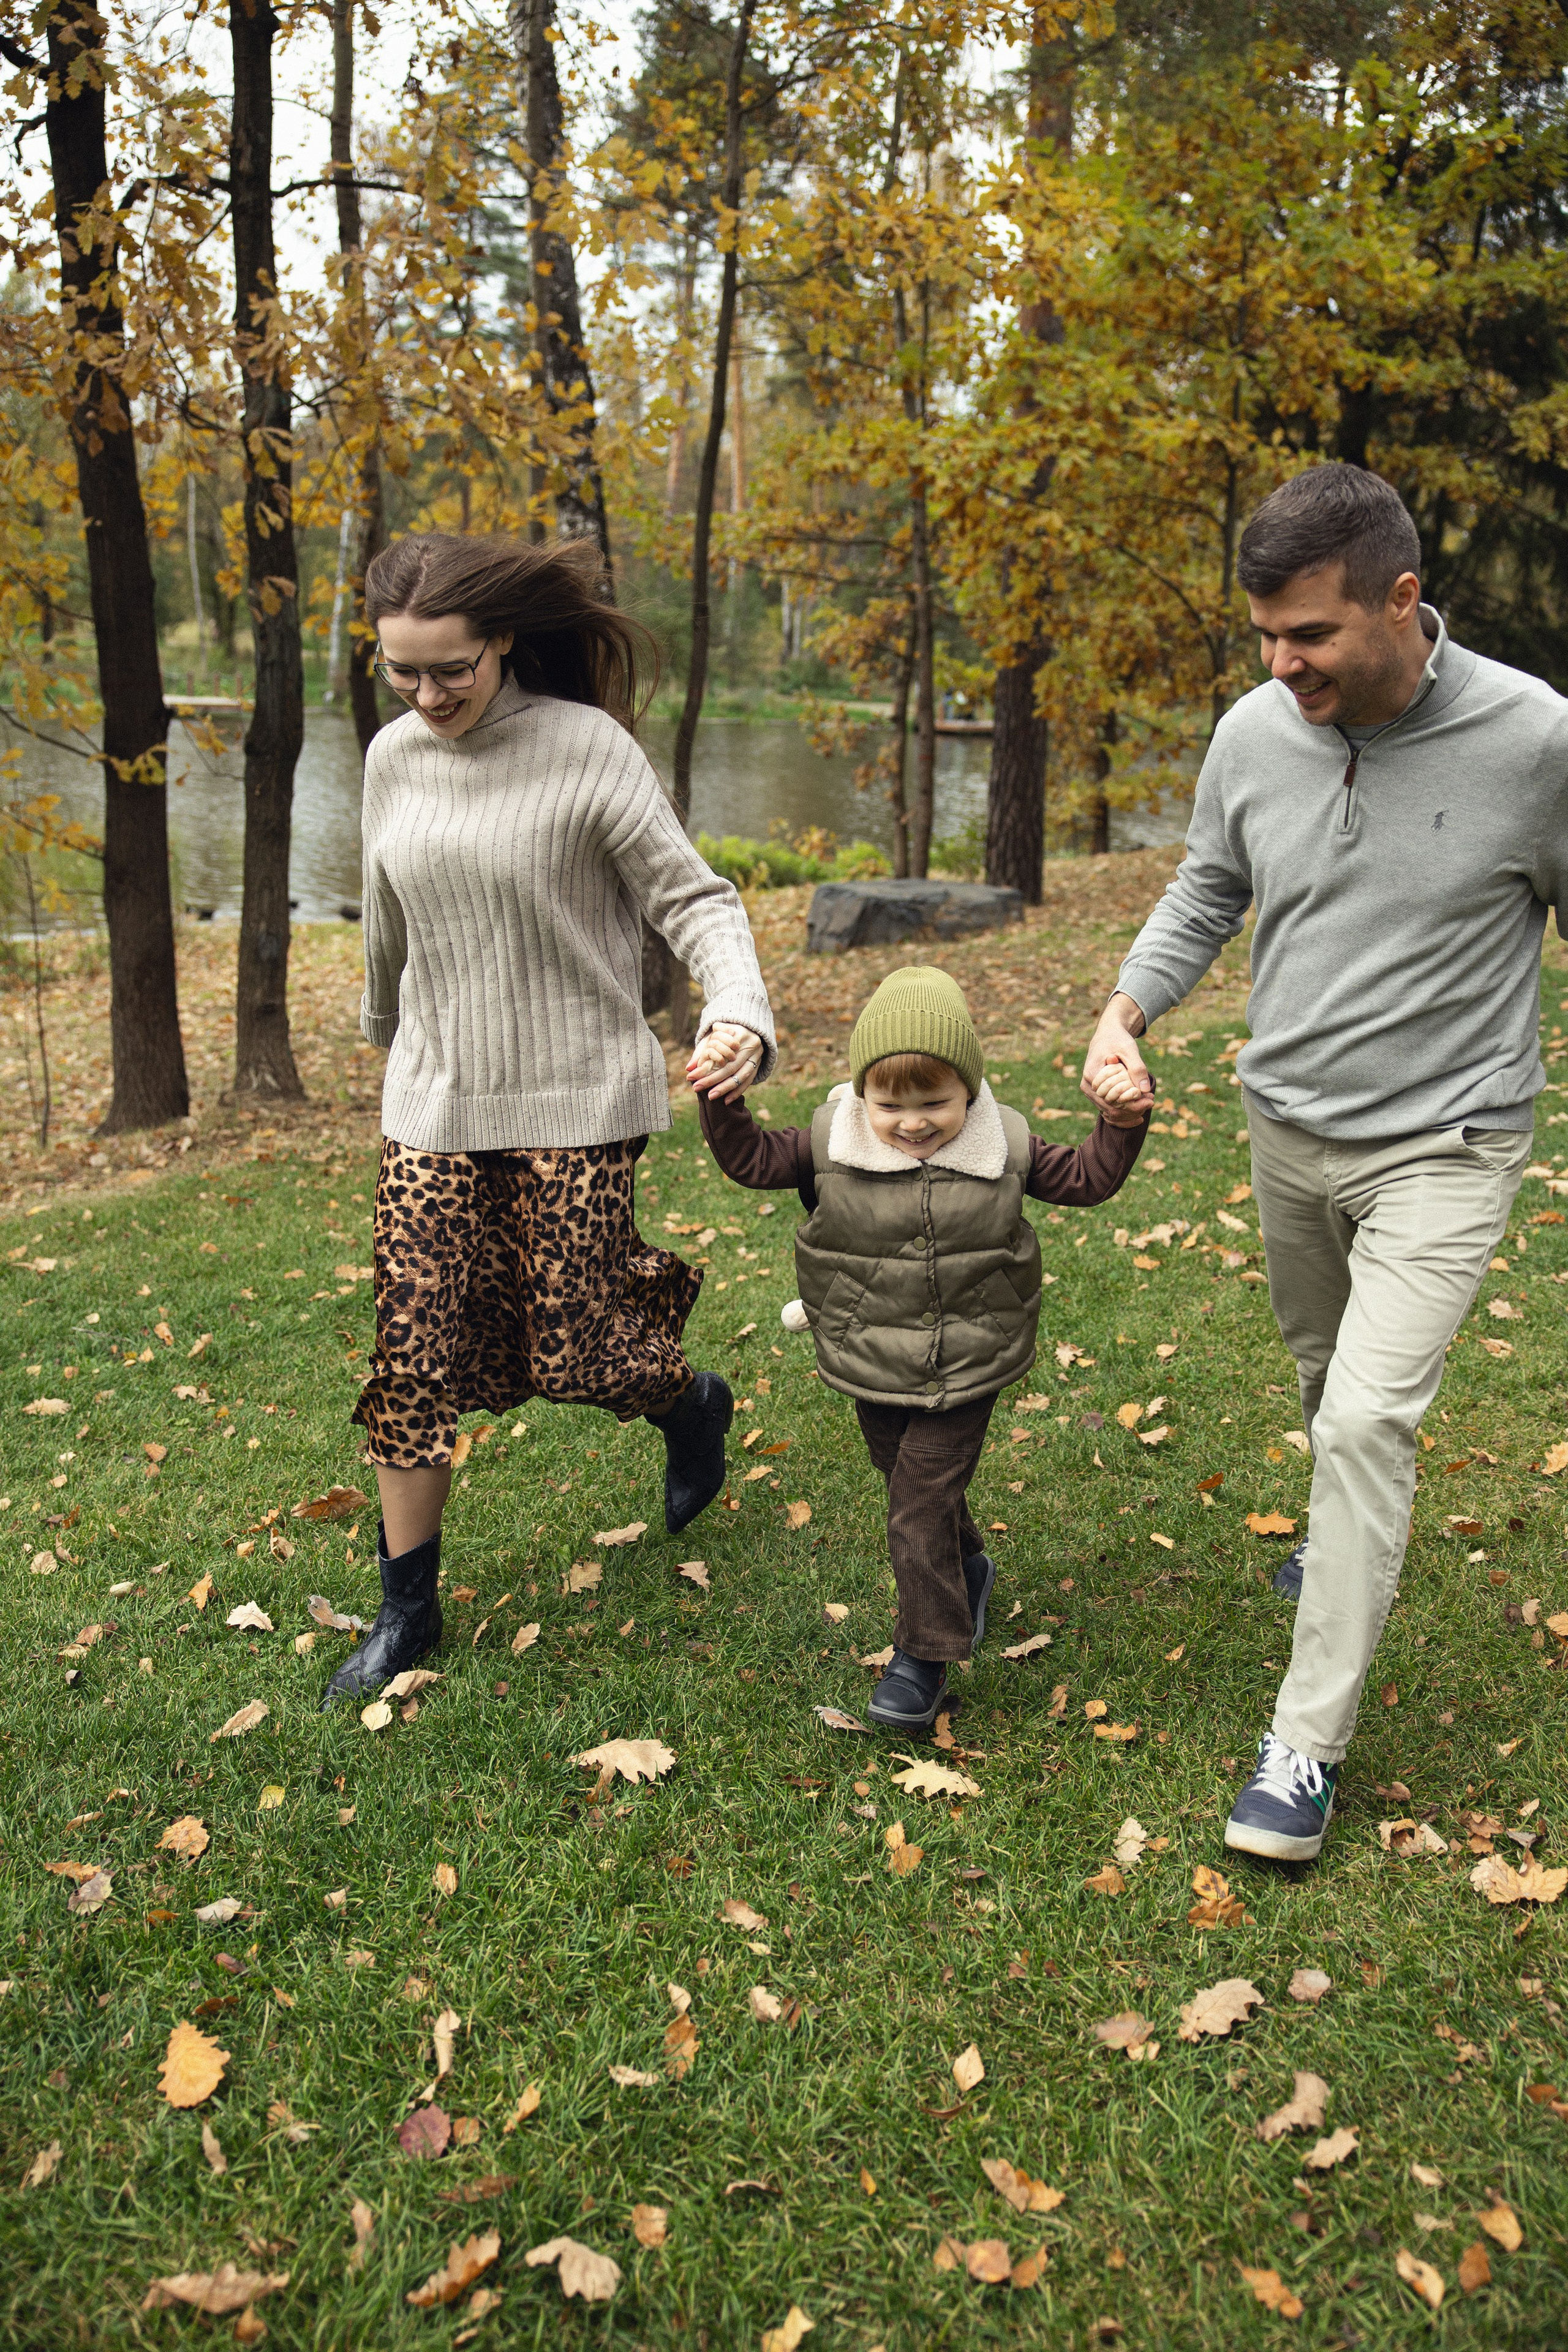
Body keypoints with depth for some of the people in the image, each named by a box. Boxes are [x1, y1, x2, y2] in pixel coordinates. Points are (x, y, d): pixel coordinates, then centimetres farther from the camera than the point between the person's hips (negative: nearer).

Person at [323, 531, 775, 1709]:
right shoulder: (394, 758, 4)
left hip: (575, 1102, -4)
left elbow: (693, 898, -13)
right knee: (416, 1358, 3)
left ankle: (692, 1402, 36)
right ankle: (407, 1609, 19)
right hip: (435, 1104, 4)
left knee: (576, 1352, 0)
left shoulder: (588, 750, -11)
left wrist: (742, 1015, -31)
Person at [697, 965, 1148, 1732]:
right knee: (911, 1487, 20)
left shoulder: (1004, 1146, -9)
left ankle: (923, 1655, 11)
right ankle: (968, 1570, 49)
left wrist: (1121, 1123, -13)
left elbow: (1087, 1178, 2)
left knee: (922, 1504, -4)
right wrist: (723, 1105, -19)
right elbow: (754, 1160, -4)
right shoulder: (832, 1143, -10)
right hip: (872, 1369, 3)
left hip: (964, 1372, -3)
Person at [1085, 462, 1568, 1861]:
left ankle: (1310, 1741, 1)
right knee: (1328, 1380, 22)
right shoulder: (1254, 733, -6)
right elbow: (1207, 892, 9)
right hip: (1288, 1128, 5)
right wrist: (1124, 1017, -7)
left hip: (1444, 1147, -4)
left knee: (1367, 1418, -12)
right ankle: (1362, 1542, 53)